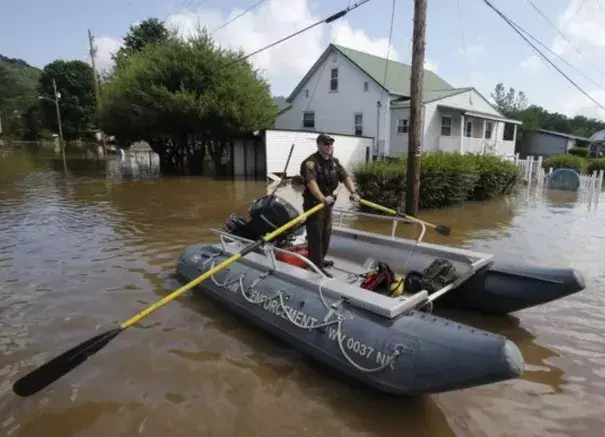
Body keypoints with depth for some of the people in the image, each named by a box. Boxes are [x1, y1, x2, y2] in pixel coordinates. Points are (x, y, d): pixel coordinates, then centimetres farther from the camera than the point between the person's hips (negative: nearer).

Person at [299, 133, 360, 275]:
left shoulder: (334, 161, 9)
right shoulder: (310, 162, -18)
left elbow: (345, 177, 3)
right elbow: (311, 182, -33)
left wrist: (353, 192, -13)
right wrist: (322, 198, -46)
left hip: (328, 201, 9)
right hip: (314, 202, -9)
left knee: (326, 233, 18)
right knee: (315, 234, -6)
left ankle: (320, 260, 34)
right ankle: (317, 266, 0)